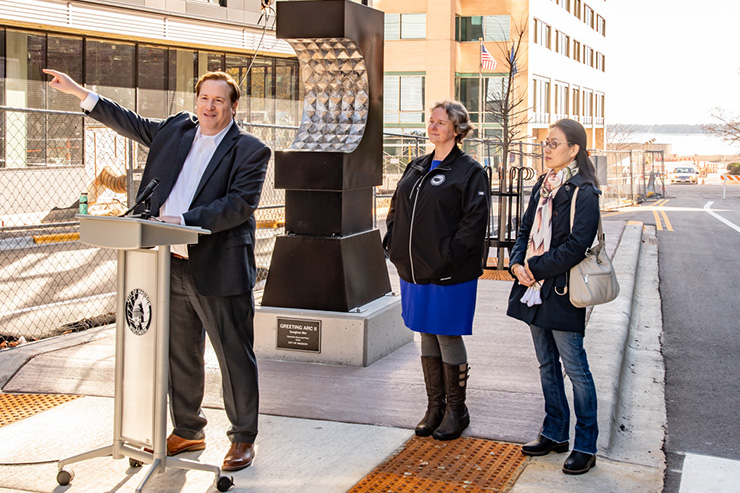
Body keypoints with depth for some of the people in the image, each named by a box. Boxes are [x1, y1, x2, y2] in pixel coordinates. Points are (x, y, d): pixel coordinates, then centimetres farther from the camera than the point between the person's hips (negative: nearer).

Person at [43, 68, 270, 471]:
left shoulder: (249, 150, -6)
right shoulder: (176, 129, 12)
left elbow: (240, 204, -16)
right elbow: (130, 123, 25)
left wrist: (185, 221, -22)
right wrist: (80, 93, 24)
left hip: (217, 270, -6)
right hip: (170, 268, 6)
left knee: (235, 357, 1)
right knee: (178, 355, 16)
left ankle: (243, 438, 16)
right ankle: (187, 431, 32)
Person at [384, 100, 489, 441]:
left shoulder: (470, 171, -6)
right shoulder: (416, 168, 15)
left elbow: (474, 220, -13)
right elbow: (397, 207, 20)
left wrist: (450, 254, -20)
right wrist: (393, 243, 8)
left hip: (450, 273, -6)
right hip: (415, 269, 7)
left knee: (447, 336, 1)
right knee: (427, 336, 12)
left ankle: (455, 410, 16)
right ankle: (435, 407, 24)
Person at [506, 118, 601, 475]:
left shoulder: (583, 192, -12)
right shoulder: (542, 187, 12)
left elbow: (576, 247, -19)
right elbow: (526, 231, 15)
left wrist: (536, 267, -15)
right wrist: (517, 263, -3)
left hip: (562, 293, -8)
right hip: (535, 289, 8)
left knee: (575, 368, -1)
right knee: (547, 364, 16)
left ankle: (585, 445, 9)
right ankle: (555, 433, 29)